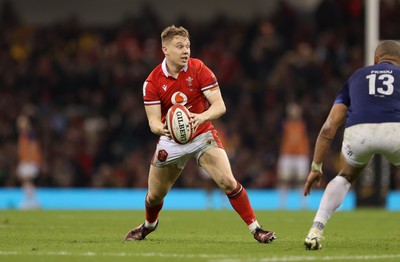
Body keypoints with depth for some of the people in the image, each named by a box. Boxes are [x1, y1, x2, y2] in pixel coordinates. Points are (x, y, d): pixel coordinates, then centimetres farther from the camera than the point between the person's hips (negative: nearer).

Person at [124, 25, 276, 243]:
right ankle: (149, 225, 45)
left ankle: (255, 228, -9)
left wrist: (201, 117, -40)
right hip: (171, 141, 1)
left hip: (202, 135, -1)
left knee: (228, 182, -20)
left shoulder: (199, 70, -14)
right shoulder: (152, 82, -12)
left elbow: (220, 106, -19)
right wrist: (160, 128, -40)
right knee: (154, 195, 11)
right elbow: (153, 119, -15)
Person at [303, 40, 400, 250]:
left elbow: (328, 127, 26)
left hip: (358, 132, 1)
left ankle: (316, 230, 15)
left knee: (345, 177, 31)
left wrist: (316, 167, 31)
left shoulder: (357, 77, 32)